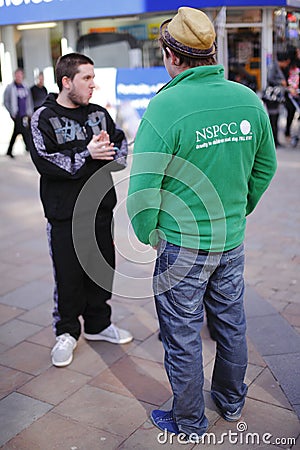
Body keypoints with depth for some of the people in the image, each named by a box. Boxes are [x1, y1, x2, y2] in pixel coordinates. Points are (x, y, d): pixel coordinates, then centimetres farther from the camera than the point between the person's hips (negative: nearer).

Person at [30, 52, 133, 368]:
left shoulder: (100, 113, 9)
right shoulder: (44, 117, -5)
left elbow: (123, 147, 6)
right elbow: (45, 162, -17)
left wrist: (109, 154, -16)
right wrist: (87, 155, -21)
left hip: (101, 207, 5)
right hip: (64, 214, -4)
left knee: (102, 268, 14)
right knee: (68, 275, 5)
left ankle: (98, 324, 34)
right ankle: (67, 332, 25)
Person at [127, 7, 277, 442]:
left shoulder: (165, 107, -19)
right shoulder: (249, 101, -2)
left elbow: (143, 190, -19)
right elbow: (266, 167, 10)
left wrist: (148, 236, -3)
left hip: (182, 246, -5)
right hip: (232, 241, 6)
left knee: (183, 336, 11)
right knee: (231, 324, 22)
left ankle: (189, 423, 30)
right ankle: (232, 402, 43)